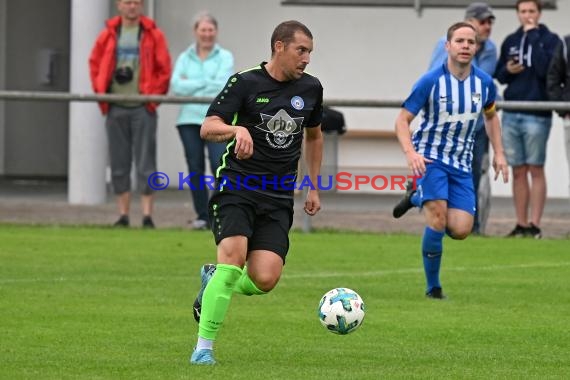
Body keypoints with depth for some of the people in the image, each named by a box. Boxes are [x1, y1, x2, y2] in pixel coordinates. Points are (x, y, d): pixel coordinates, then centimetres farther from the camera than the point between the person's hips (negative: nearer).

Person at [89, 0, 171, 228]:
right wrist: (101, 92, 4)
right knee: (119, 164, 5)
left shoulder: (153, 35, 2)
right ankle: (123, 216, 10)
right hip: (116, 108, 3)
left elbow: (164, 68, 1)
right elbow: (95, 64, 14)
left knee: (145, 164, -5)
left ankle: (147, 216, -5)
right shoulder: (108, 35, 8)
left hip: (143, 108, -3)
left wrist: (154, 95, -5)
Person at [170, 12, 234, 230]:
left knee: (220, 166, -14)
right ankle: (202, 216, 12)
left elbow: (222, 85, -8)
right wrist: (205, 83, -7)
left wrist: (191, 85, -5)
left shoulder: (225, 57, 7)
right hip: (189, 119, 3)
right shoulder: (185, 58, 13)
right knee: (195, 169, 5)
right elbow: (176, 85, -2)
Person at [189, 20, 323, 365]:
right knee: (234, 256, -25)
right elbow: (207, 128, -12)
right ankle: (204, 347, -15)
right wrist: (238, 129, -33)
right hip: (238, 185, -4)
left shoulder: (311, 88, 9)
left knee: (265, 279, -12)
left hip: (279, 197, 4)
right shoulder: (246, 83, -5)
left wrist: (314, 187, 22)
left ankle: (214, 281, 22)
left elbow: (314, 135, 26)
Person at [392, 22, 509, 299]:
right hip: (430, 157, -4)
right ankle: (433, 287, -5)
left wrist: (498, 153, 11)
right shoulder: (431, 81, -14)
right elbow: (403, 120, -10)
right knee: (438, 218, -22)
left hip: (462, 163, 4)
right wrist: (411, 153, -27)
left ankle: (417, 197, 22)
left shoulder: (484, 83, -1)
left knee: (460, 230, -7)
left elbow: (491, 115, 19)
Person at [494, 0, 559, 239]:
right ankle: (521, 225, 10)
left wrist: (533, 36, -13)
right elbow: (499, 76, 18)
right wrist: (507, 71, -5)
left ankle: (535, 225, -1)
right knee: (518, 171, 6)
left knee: (535, 170, -2)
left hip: (537, 116, -4)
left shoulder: (549, 39, -1)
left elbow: (545, 69, -17)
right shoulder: (510, 42, 13)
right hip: (511, 115, 4)